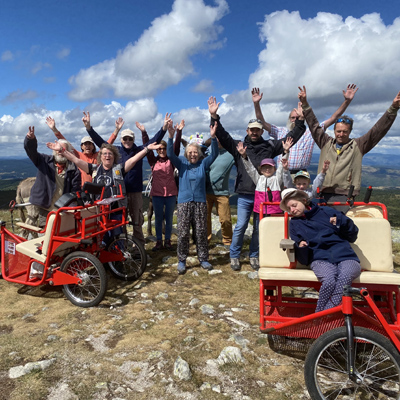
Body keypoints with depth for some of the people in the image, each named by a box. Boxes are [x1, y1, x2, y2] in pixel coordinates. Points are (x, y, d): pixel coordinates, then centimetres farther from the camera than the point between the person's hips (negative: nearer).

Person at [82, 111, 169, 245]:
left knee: (137, 221, 8)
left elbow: (153, 141, -5)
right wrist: (89, 127, -11)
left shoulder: (139, 150, 4)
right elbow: (100, 141, 0)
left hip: (136, 192, -1)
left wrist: (164, 128, -16)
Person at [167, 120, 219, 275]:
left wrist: (213, 137, -19)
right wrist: (171, 137, -23)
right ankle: (181, 261, 10)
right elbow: (170, 154, -8)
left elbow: (214, 154, -4)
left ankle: (203, 259, 18)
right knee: (183, 233, 0)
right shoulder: (182, 163, 6)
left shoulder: (203, 164, 8)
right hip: (184, 202, -1)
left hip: (200, 202, 1)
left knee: (201, 232, 6)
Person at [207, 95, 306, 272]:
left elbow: (291, 138, 12)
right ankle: (234, 256, 17)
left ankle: (254, 255, 27)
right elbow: (222, 135, -3)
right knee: (240, 226, -1)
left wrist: (300, 120, 5)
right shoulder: (239, 147, 5)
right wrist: (214, 116, -13)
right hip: (245, 195, -2)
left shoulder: (270, 146, 10)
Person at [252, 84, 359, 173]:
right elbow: (262, 123, 11)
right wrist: (256, 103, 1)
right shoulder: (281, 132, 15)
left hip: (301, 175, 0)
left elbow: (333, 118, 11)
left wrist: (347, 101, 4)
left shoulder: (311, 132, 12)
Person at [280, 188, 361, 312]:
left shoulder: (327, 211, 19)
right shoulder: (294, 224, 20)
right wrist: (300, 247, -8)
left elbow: (352, 236, 19)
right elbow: (303, 259, 14)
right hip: (320, 258, 0)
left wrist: (341, 222, 2)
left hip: (345, 256, 0)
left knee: (344, 278, -35)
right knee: (329, 281, -35)